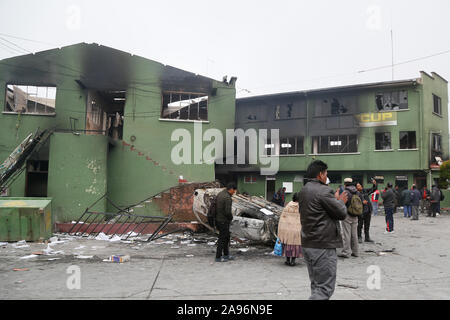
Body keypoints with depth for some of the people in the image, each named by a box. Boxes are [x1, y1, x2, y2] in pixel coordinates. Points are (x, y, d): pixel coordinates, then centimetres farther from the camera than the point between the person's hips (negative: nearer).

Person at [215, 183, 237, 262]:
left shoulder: (220, 194, 8)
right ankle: (218, 257, 10)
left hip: (218, 219, 9)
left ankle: (226, 255, 27)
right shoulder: (227, 198, -22)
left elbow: (215, 207, 14)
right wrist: (231, 217, -5)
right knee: (222, 239, 1)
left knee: (227, 237, 19)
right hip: (223, 221, -9)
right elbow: (228, 212, -26)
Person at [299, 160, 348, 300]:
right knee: (325, 288, -3)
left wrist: (335, 200, 17)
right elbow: (342, 213, -12)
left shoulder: (303, 191, 13)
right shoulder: (324, 191, -15)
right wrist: (341, 201, 9)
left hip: (307, 244, 9)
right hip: (323, 246, -9)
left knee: (316, 286, 18)